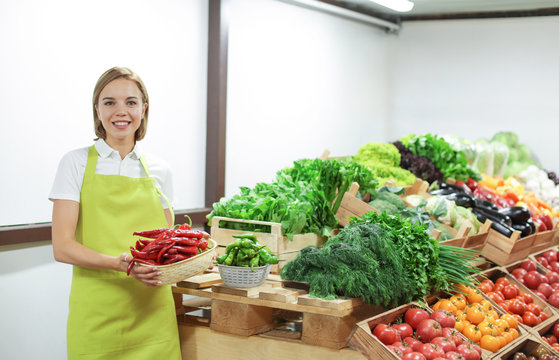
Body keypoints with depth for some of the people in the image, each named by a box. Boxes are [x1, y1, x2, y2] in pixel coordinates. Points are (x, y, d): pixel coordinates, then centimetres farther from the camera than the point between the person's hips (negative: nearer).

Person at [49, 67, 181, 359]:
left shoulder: (159, 171, 10)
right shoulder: (77, 163, 0)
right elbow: (62, 247, -7)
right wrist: (118, 263, -23)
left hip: (152, 312, 3)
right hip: (96, 316, -3)